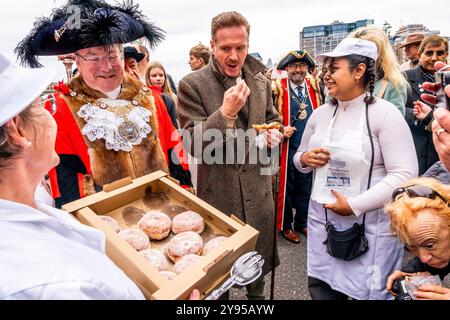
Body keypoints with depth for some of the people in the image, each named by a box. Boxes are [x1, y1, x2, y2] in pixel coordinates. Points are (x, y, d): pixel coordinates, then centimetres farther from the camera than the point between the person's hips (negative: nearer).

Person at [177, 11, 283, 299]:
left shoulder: (261, 81, 3)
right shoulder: (192, 85, -12)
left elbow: (272, 118, 17)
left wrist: (274, 132, -6)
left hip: (258, 187, 5)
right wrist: (226, 112, -29)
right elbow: (194, 144, -16)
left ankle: (256, 292, 52)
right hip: (218, 192, -4)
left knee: (261, 255, 24)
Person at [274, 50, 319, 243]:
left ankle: (301, 223, 33)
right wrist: (281, 129, -18)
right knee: (285, 188, 8)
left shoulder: (313, 87, 7)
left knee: (305, 188, 15)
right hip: (287, 148, -4)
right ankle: (286, 226, 25)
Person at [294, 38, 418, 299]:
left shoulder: (385, 113, -11)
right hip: (323, 220, 5)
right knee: (320, 288, 17)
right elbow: (300, 158, 16)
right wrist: (304, 159, -8)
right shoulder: (320, 113, 6)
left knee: (367, 293, 14)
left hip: (371, 225, -4)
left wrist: (354, 205, -21)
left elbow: (405, 175, -17)